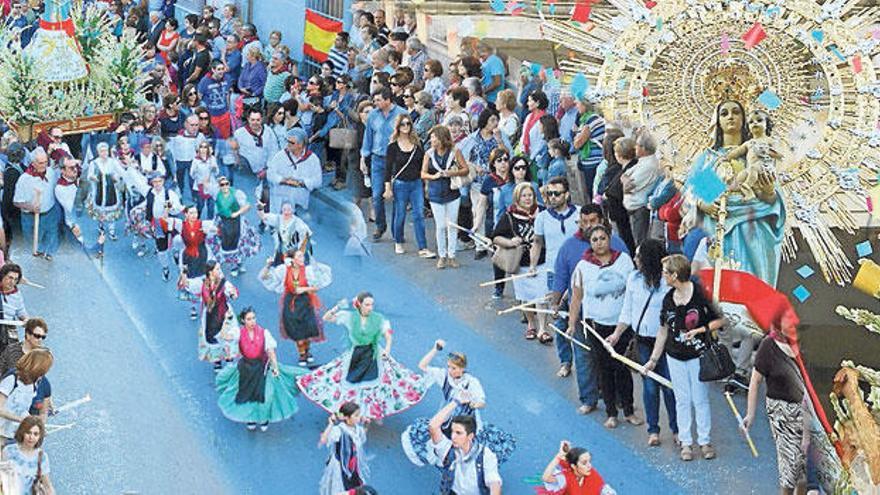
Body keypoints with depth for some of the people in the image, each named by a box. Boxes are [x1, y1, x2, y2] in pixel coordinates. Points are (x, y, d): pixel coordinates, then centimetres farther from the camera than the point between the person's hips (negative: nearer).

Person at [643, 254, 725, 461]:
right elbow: (663, 330, 10)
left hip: (698, 356, -4)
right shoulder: (668, 299, 2)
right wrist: (653, 359, 13)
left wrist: (700, 330, -21)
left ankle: (704, 441, 16)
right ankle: (686, 442, 17)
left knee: (700, 399, 4)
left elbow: (720, 320, -9)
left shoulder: (701, 294, -15)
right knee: (682, 400, 9)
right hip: (675, 357, 4)